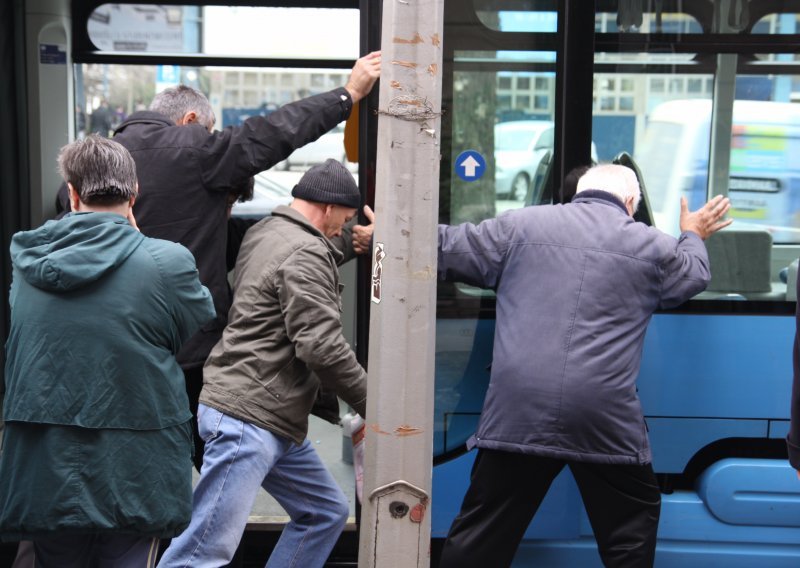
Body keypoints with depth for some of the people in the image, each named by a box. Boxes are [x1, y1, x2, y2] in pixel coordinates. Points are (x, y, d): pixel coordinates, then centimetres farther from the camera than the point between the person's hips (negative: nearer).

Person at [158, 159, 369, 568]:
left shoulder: (264, 232, 15)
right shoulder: (305, 254, -14)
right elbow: (321, 347, -19)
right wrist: (372, 404, -9)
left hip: (268, 418, 11)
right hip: (247, 418, -11)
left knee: (325, 512, 17)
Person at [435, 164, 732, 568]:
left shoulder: (521, 224, 9)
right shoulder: (652, 246, 11)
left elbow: (446, 249, 12)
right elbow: (694, 276, 31)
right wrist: (693, 238, 52)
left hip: (516, 412, 1)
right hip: (606, 420, 0)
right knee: (632, 524, 20)